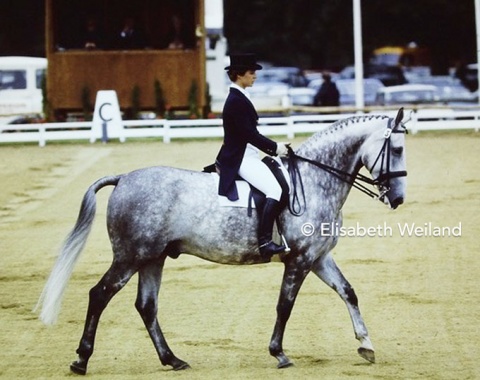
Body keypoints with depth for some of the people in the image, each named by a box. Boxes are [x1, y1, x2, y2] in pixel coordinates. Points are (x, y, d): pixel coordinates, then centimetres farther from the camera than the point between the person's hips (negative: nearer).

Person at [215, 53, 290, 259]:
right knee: (276, 190, -26)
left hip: (248, 156, 11)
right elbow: (249, 134, -20)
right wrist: (275, 148, -13)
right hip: (241, 160, -11)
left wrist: (275, 147, 14)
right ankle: (265, 241, -30)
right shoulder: (236, 101, -15)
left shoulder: (240, 98, 16)